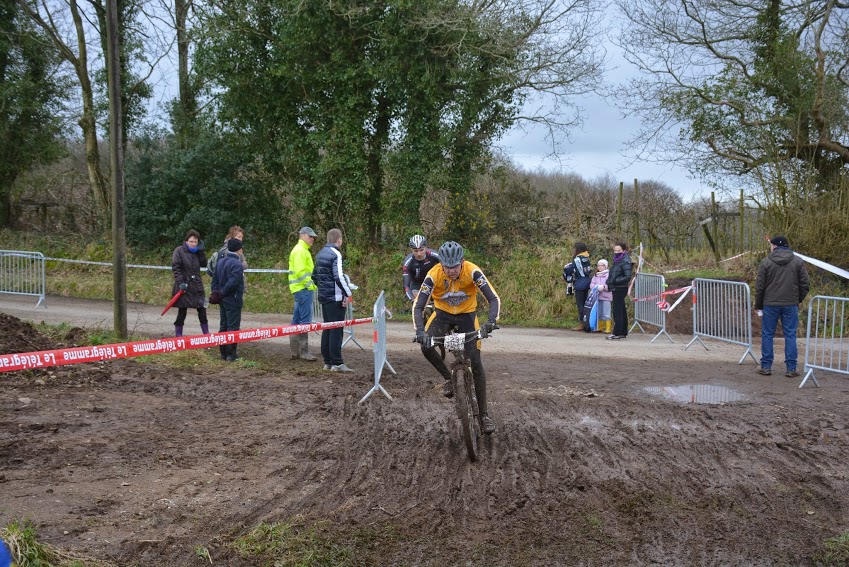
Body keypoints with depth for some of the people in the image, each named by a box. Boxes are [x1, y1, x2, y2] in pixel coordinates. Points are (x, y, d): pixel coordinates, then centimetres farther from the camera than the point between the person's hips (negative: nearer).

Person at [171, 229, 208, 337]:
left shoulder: (197, 251, 10)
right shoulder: (179, 251, -6)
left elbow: (204, 264, 3)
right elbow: (175, 267, -12)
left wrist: (201, 250, -4)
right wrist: (181, 282, -20)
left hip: (197, 286, 5)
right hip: (184, 287, -5)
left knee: (202, 311, 6)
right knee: (182, 312, 2)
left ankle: (206, 334, 13)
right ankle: (178, 336, 10)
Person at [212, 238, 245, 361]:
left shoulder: (220, 262, 10)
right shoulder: (237, 264, -18)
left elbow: (215, 278, 11)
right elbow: (233, 282, -25)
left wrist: (216, 291, 8)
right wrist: (222, 292, -12)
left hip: (223, 300, 8)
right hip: (233, 300, -8)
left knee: (223, 326, 13)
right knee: (233, 327, -3)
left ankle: (223, 353, 18)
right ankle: (231, 354, -1)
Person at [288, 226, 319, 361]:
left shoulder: (302, 250, 22)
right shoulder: (300, 251, -11)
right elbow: (300, 272, -20)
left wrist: (312, 285, 17)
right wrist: (311, 284, -18)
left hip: (300, 289, 11)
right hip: (303, 289, -11)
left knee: (297, 319, 12)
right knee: (305, 319, -10)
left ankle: (295, 350, 17)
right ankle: (304, 351, -9)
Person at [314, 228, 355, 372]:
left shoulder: (320, 254, 14)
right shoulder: (335, 254, -13)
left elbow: (315, 276, 21)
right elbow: (338, 277, -22)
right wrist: (348, 293, -17)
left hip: (323, 296, 9)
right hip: (335, 298, -9)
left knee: (327, 328, 12)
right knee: (336, 330, -6)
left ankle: (327, 361, 15)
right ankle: (337, 363, -7)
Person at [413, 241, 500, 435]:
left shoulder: (472, 272, -28)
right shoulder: (433, 275, -26)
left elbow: (494, 299, -30)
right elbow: (418, 306, -26)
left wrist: (491, 321, -48)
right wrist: (420, 331, -43)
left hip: (467, 315, -1)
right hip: (443, 314, 1)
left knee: (475, 363, -9)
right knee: (426, 346, -27)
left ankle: (483, 414, 1)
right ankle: (448, 378, 0)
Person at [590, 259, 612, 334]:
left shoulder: (608, 274, -5)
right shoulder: (596, 275, 14)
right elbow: (591, 284, 9)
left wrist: (603, 287, -24)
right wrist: (596, 287, -10)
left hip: (606, 297, -6)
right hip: (597, 296, 6)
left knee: (606, 314, -6)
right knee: (599, 313, 12)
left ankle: (608, 328, -1)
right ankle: (600, 328, 20)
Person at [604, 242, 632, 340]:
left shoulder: (625, 262, -13)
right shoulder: (617, 260, 14)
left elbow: (627, 277, -19)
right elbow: (612, 274, 20)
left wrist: (614, 281, -22)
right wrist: (608, 283, 6)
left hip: (620, 289, -9)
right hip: (616, 289, 9)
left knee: (617, 311, -7)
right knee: (622, 311, 14)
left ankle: (617, 333, -4)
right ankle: (623, 332, 20)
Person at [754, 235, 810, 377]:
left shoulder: (766, 262, -3)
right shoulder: (798, 261, 1)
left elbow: (759, 287, -1)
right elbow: (805, 285, 2)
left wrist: (758, 305, 9)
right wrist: (798, 299, 17)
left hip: (770, 304, -1)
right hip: (791, 304, 1)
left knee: (767, 335, 8)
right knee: (790, 335, 5)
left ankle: (766, 367, 11)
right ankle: (791, 369, 4)